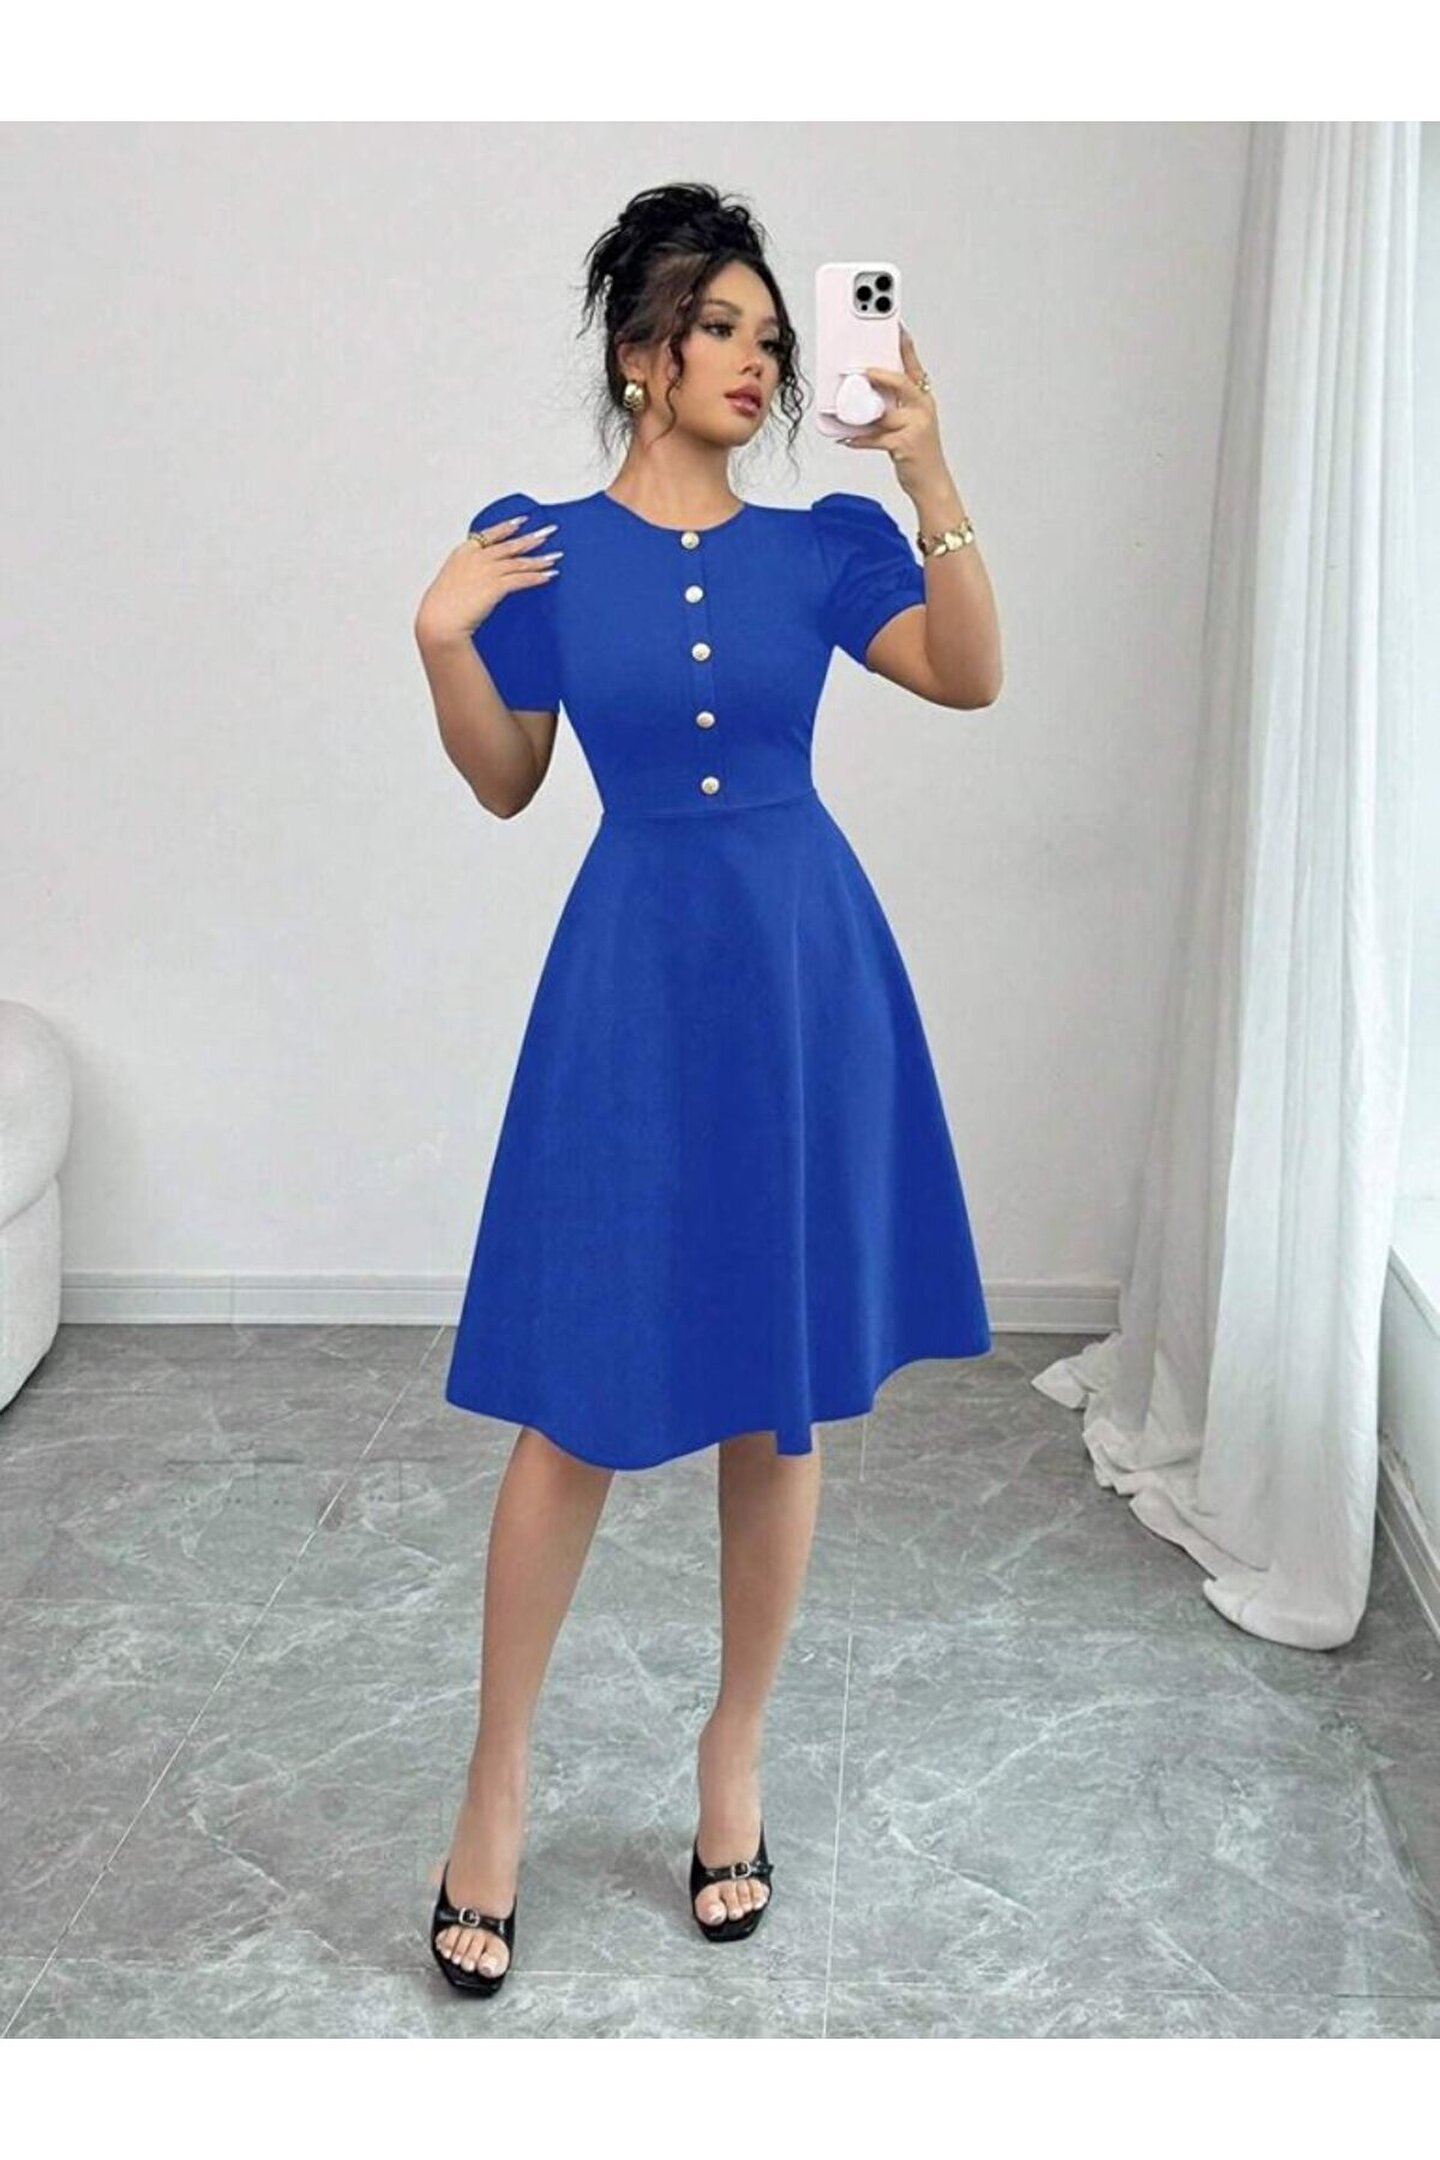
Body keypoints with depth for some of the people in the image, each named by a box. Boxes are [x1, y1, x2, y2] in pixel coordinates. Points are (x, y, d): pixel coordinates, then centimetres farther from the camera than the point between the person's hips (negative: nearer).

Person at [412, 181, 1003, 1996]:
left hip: (807, 972, 2)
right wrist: (442, 637, -8)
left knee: (781, 1398, 8)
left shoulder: (824, 545, 4)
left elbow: (972, 678, -11)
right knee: (579, 1402, 0)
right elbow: (503, 785, 7)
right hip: (634, 973, -1)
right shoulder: (541, 545, 3)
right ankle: (498, 1778, 19)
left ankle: (733, 1756, 27)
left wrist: (929, 477, -20)